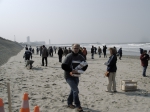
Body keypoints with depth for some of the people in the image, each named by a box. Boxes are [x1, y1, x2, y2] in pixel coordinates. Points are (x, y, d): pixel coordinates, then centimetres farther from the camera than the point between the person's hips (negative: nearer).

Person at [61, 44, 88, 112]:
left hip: (76, 76, 6)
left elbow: (85, 65, 11)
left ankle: (69, 103, 37)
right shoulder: (69, 56, -16)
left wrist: (81, 70, -6)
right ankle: (78, 106, -3)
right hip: (69, 76, -6)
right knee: (75, 90, -14)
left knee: (73, 90, 18)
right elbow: (63, 66, -20)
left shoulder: (80, 57, 1)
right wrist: (71, 70, -25)